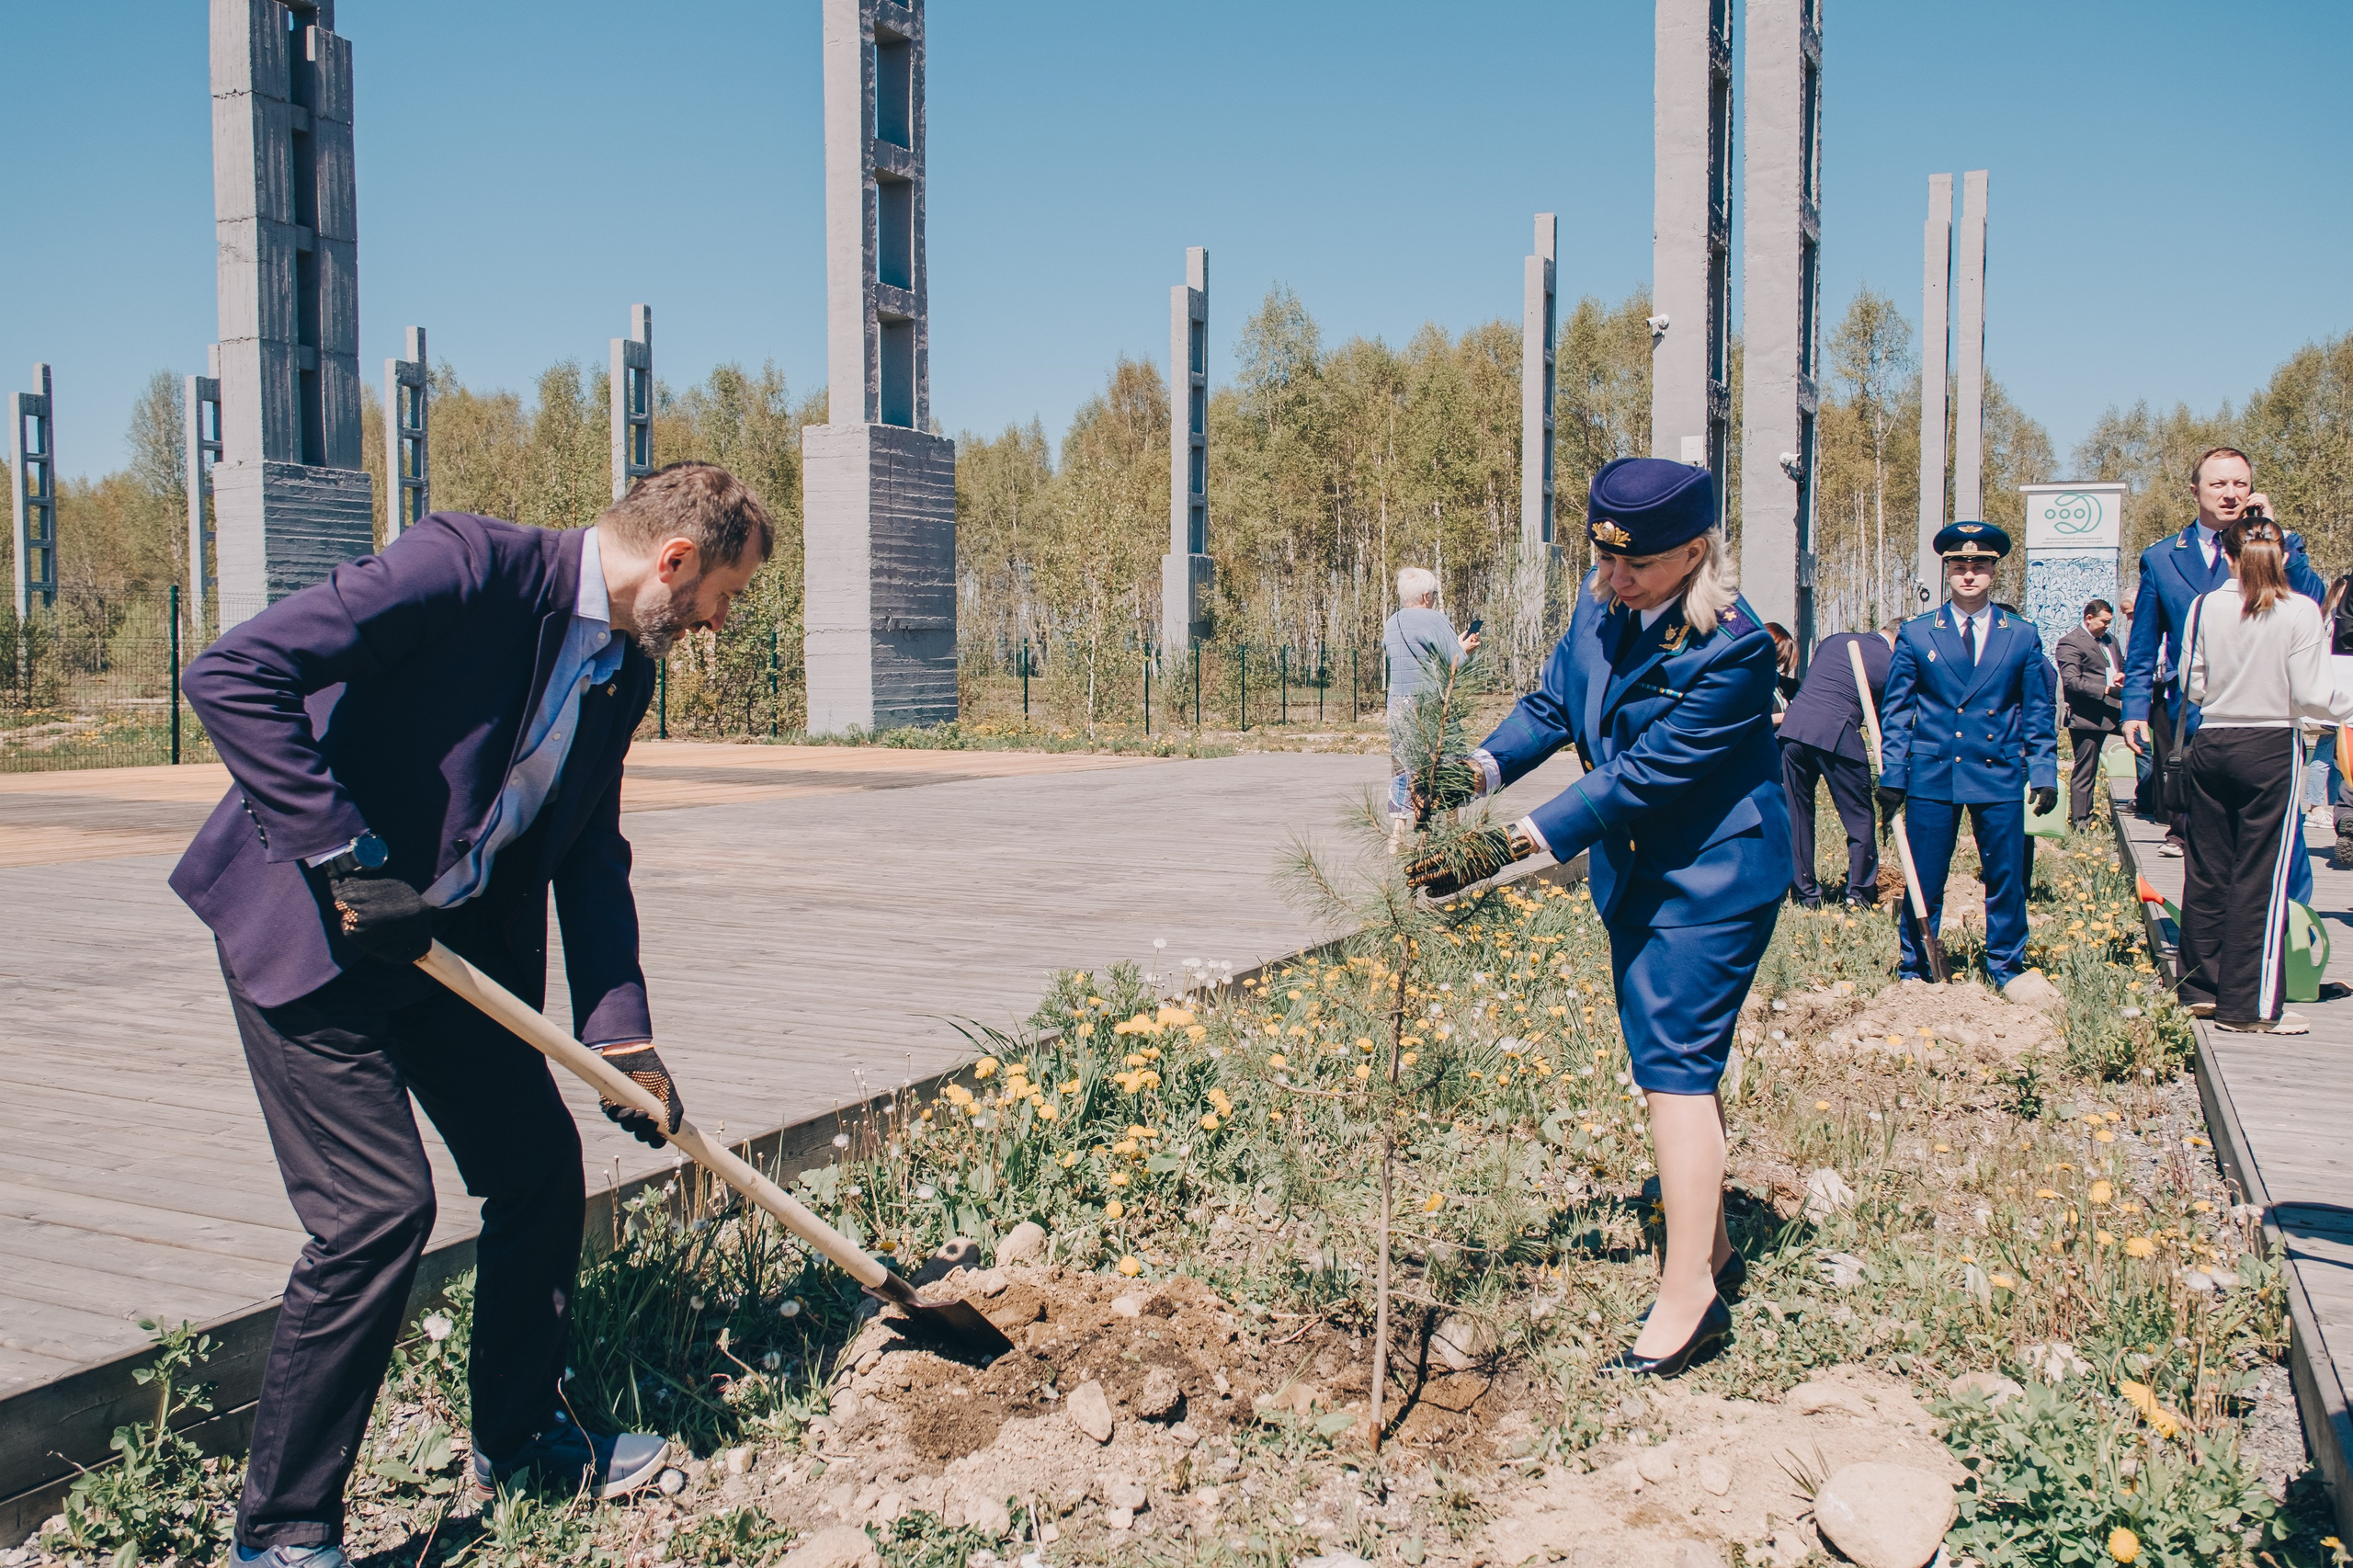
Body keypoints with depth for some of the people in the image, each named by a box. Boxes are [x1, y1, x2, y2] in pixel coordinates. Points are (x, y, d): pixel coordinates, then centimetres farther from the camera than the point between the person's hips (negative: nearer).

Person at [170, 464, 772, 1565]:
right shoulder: (467, 565, -23)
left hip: (456, 938, 8)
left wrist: (621, 1033, 3)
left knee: (541, 1164, 10)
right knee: (379, 1206, -12)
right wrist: (346, 858, -28)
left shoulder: (625, 671, 4)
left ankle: (518, 1435, 31)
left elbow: (591, 856, 10)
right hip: (312, 930, -8)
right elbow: (234, 674, -28)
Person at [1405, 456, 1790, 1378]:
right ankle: (1710, 1249, 33)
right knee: (1673, 1064, 17)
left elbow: (1639, 776, -28)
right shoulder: (1601, 606, -3)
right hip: (1632, 869, 8)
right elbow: (1552, 707, 4)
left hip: (1709, 877, -8)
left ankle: (1687, 1297, 1)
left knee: (1674, 1067, -9)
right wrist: (1480, 769, -16)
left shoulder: (1731, 649, -26)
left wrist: (1510, 847, -31)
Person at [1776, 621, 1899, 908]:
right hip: (1837, 735, -5)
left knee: (1797, 815, 13)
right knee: (1859, 817, 9)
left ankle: (1804, 892, 19)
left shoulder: (1834, 640, 18)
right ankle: (1859, 894, 14)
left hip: (1793, 728, 5)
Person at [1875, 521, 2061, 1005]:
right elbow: (1896, 711, 5)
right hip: (1931, 776, -1)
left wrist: (2044, 774, 3)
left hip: (2000, 776, 1)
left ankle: (2007, 968, 24)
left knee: (2006, 878, 6)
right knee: (1923, 880, 4)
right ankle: (1916, 970, 19)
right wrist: (1892, 775, 0)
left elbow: (2039, 715, 9)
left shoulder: (2023, 636, 7)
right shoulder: (1915, 634, 4)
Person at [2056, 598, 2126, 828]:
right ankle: (2079, 821, 2)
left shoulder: (2109, 640, 19)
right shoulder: (2071, 642, -8)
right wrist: (2107, 689, -24)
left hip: (2112, 712, 8)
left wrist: (2122, 674, 6)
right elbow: (2071, 681, -18)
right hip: (2087, 716, -8)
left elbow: (2121, 664, 31)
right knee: (2084, 771, -3)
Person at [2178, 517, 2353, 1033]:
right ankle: (2246, 1005, 4)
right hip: (2272, 748, -3)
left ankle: (2201, 986, 20)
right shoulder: (2300, 612, -10)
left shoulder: (2204, 607, -1)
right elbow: (2311, 696, -9)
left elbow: (2192, 685, 5)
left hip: (2210, 744, 4)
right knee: (2259, 876, 1)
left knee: (2206, 868, 12)